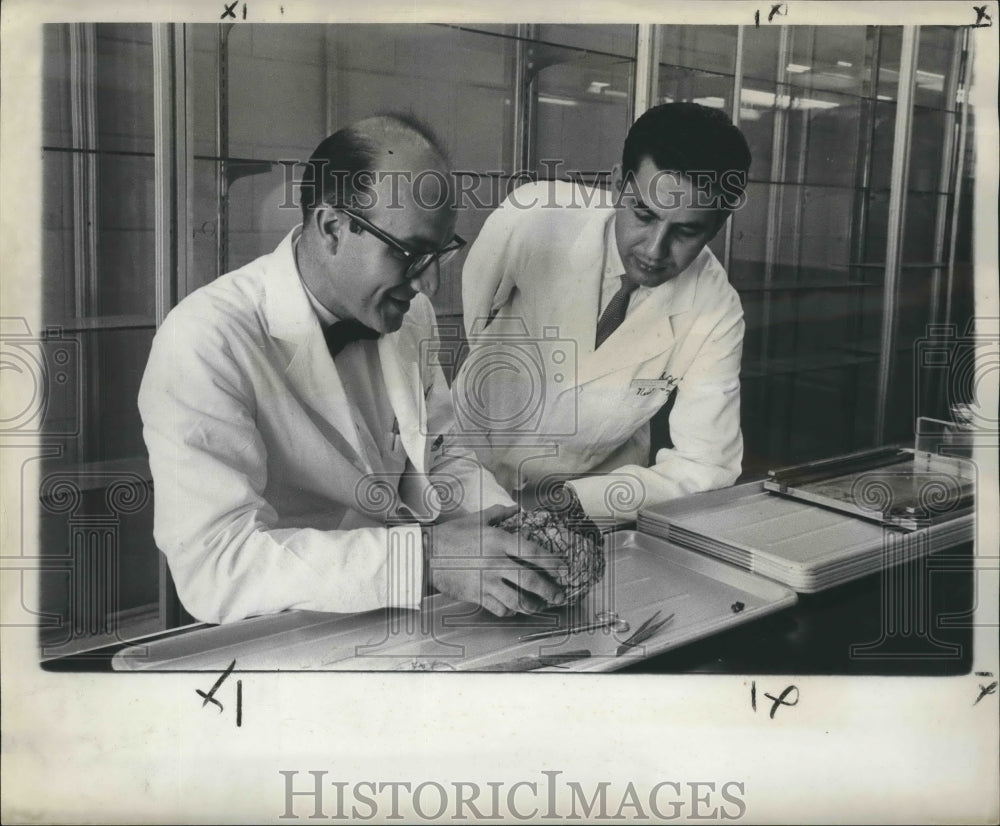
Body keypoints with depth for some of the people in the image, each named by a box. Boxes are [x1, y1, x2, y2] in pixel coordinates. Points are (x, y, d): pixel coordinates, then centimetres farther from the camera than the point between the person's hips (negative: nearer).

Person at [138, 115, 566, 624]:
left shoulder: (407, 313, 2)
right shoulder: (206, 344, -19)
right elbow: (215, 565, -26)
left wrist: (504, 524, -7)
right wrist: (426, 556, -32)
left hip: (409, 630, 5)